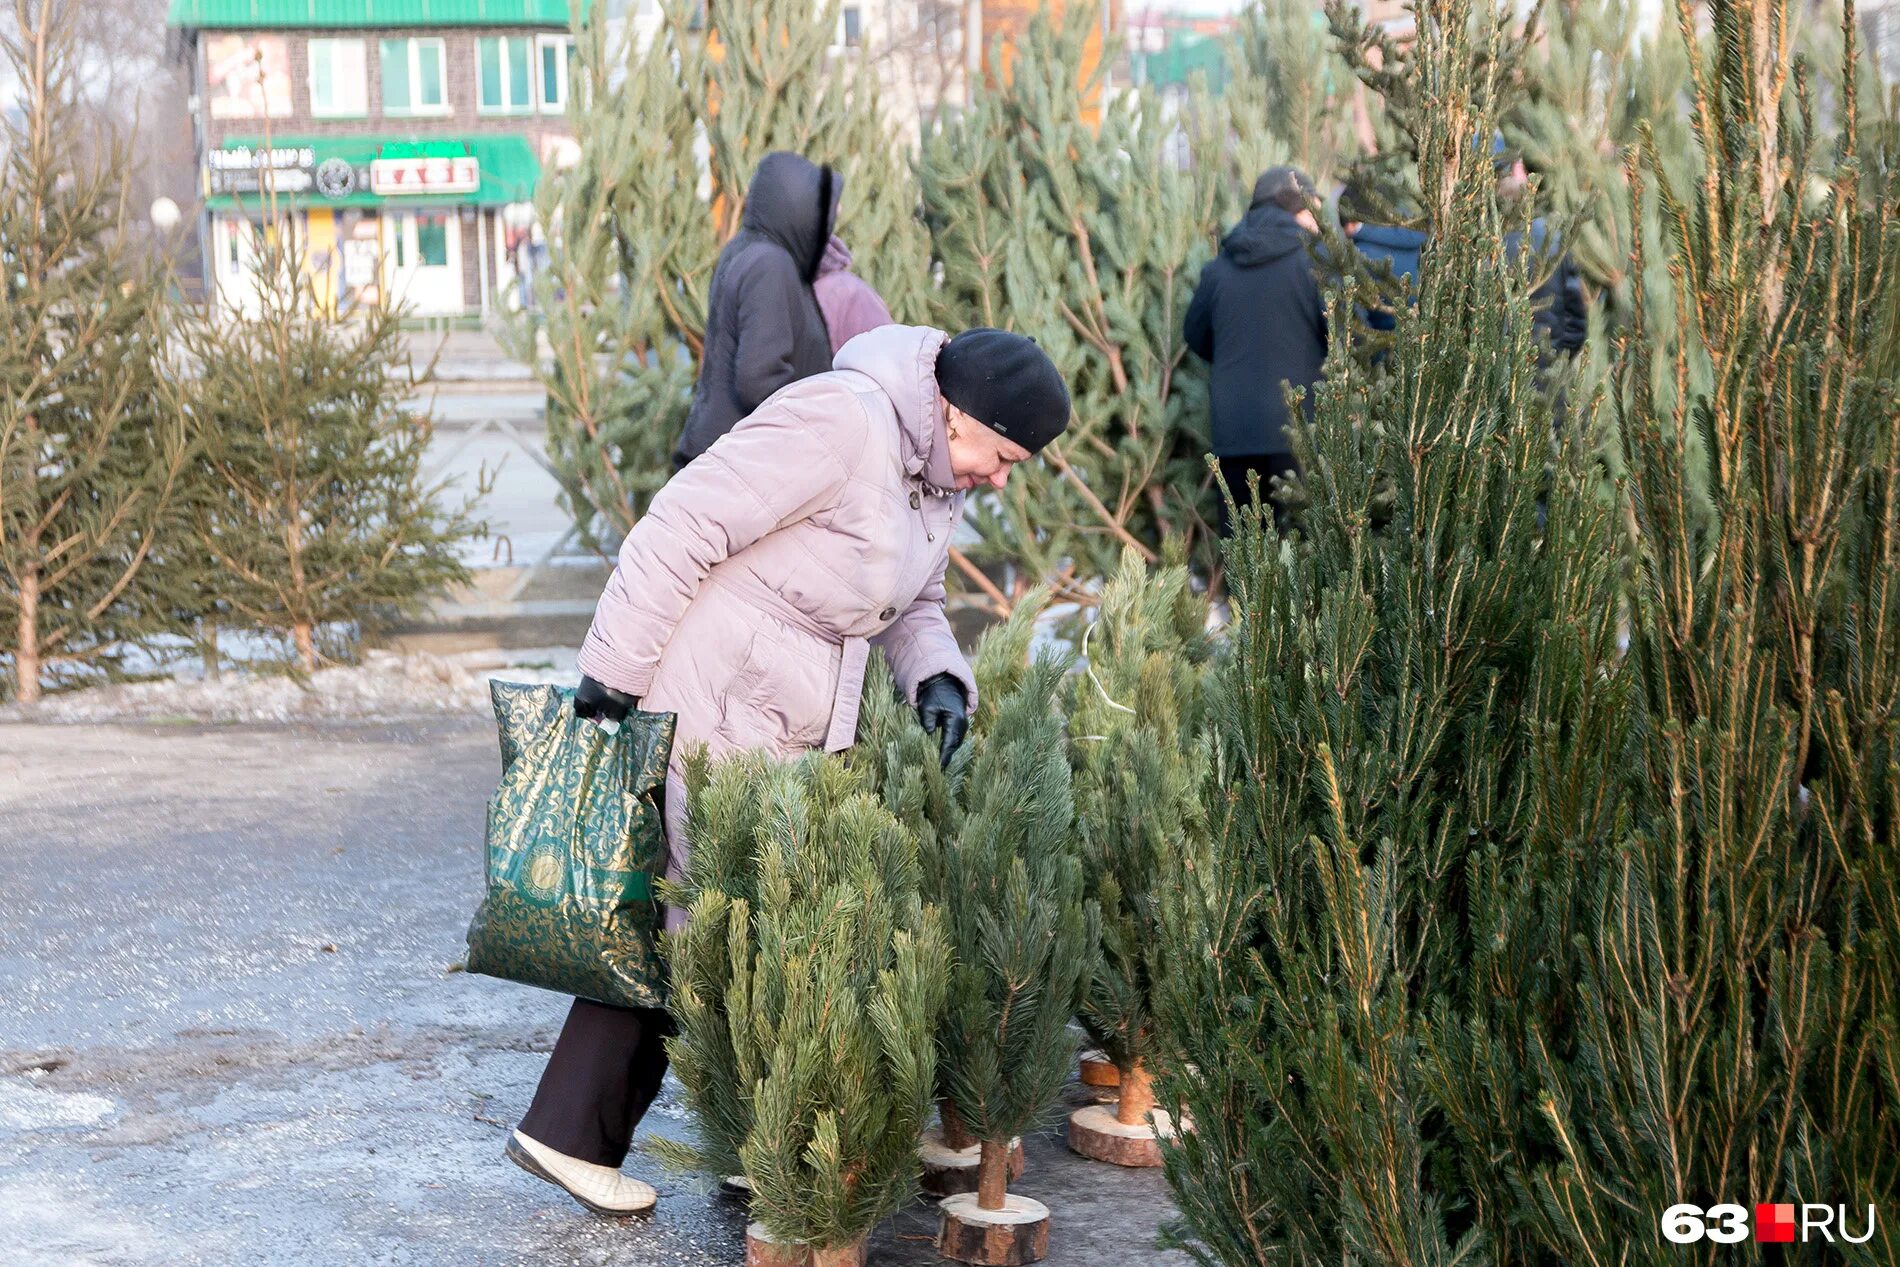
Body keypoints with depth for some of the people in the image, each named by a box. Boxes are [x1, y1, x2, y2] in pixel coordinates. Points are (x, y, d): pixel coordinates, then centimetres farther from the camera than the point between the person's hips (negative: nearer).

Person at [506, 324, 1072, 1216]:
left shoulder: (938, 475, 9)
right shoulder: (843, 423, -21)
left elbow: (910, 602, 21)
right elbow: (681, 529, -23)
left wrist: (935, 675, -1)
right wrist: (613, 670, -21)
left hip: (793, 726, 9)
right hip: (710, 707, -9)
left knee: (669, 925, 11)